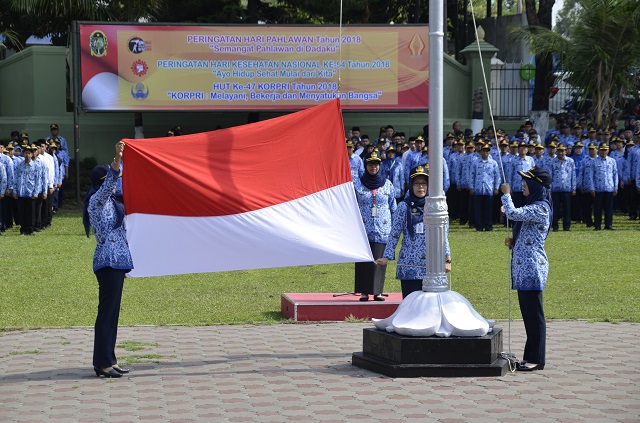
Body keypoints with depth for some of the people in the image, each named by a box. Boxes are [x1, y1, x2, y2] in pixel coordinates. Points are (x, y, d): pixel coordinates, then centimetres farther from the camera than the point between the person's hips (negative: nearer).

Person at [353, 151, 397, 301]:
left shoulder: (387, 185, 8)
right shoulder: (357, 185, 4)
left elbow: (393, 208, 13)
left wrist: (394, 226, 10)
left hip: (382, 229, 1)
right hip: (364, 228, -1)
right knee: (363, 260, -2)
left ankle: (377, 291, 5)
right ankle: (364, 292, 3)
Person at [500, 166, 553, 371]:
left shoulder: (540, 208, -14)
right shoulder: (533, 206, 18)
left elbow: (513, 214, -26)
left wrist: (506, 194, -10)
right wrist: (513, 242, 5)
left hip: (532, 268, -10)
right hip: (524, 268, 10)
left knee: (533, 313, -5)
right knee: (528, 312, 12)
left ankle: (536, 359, -1)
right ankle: (531, 357, 17)